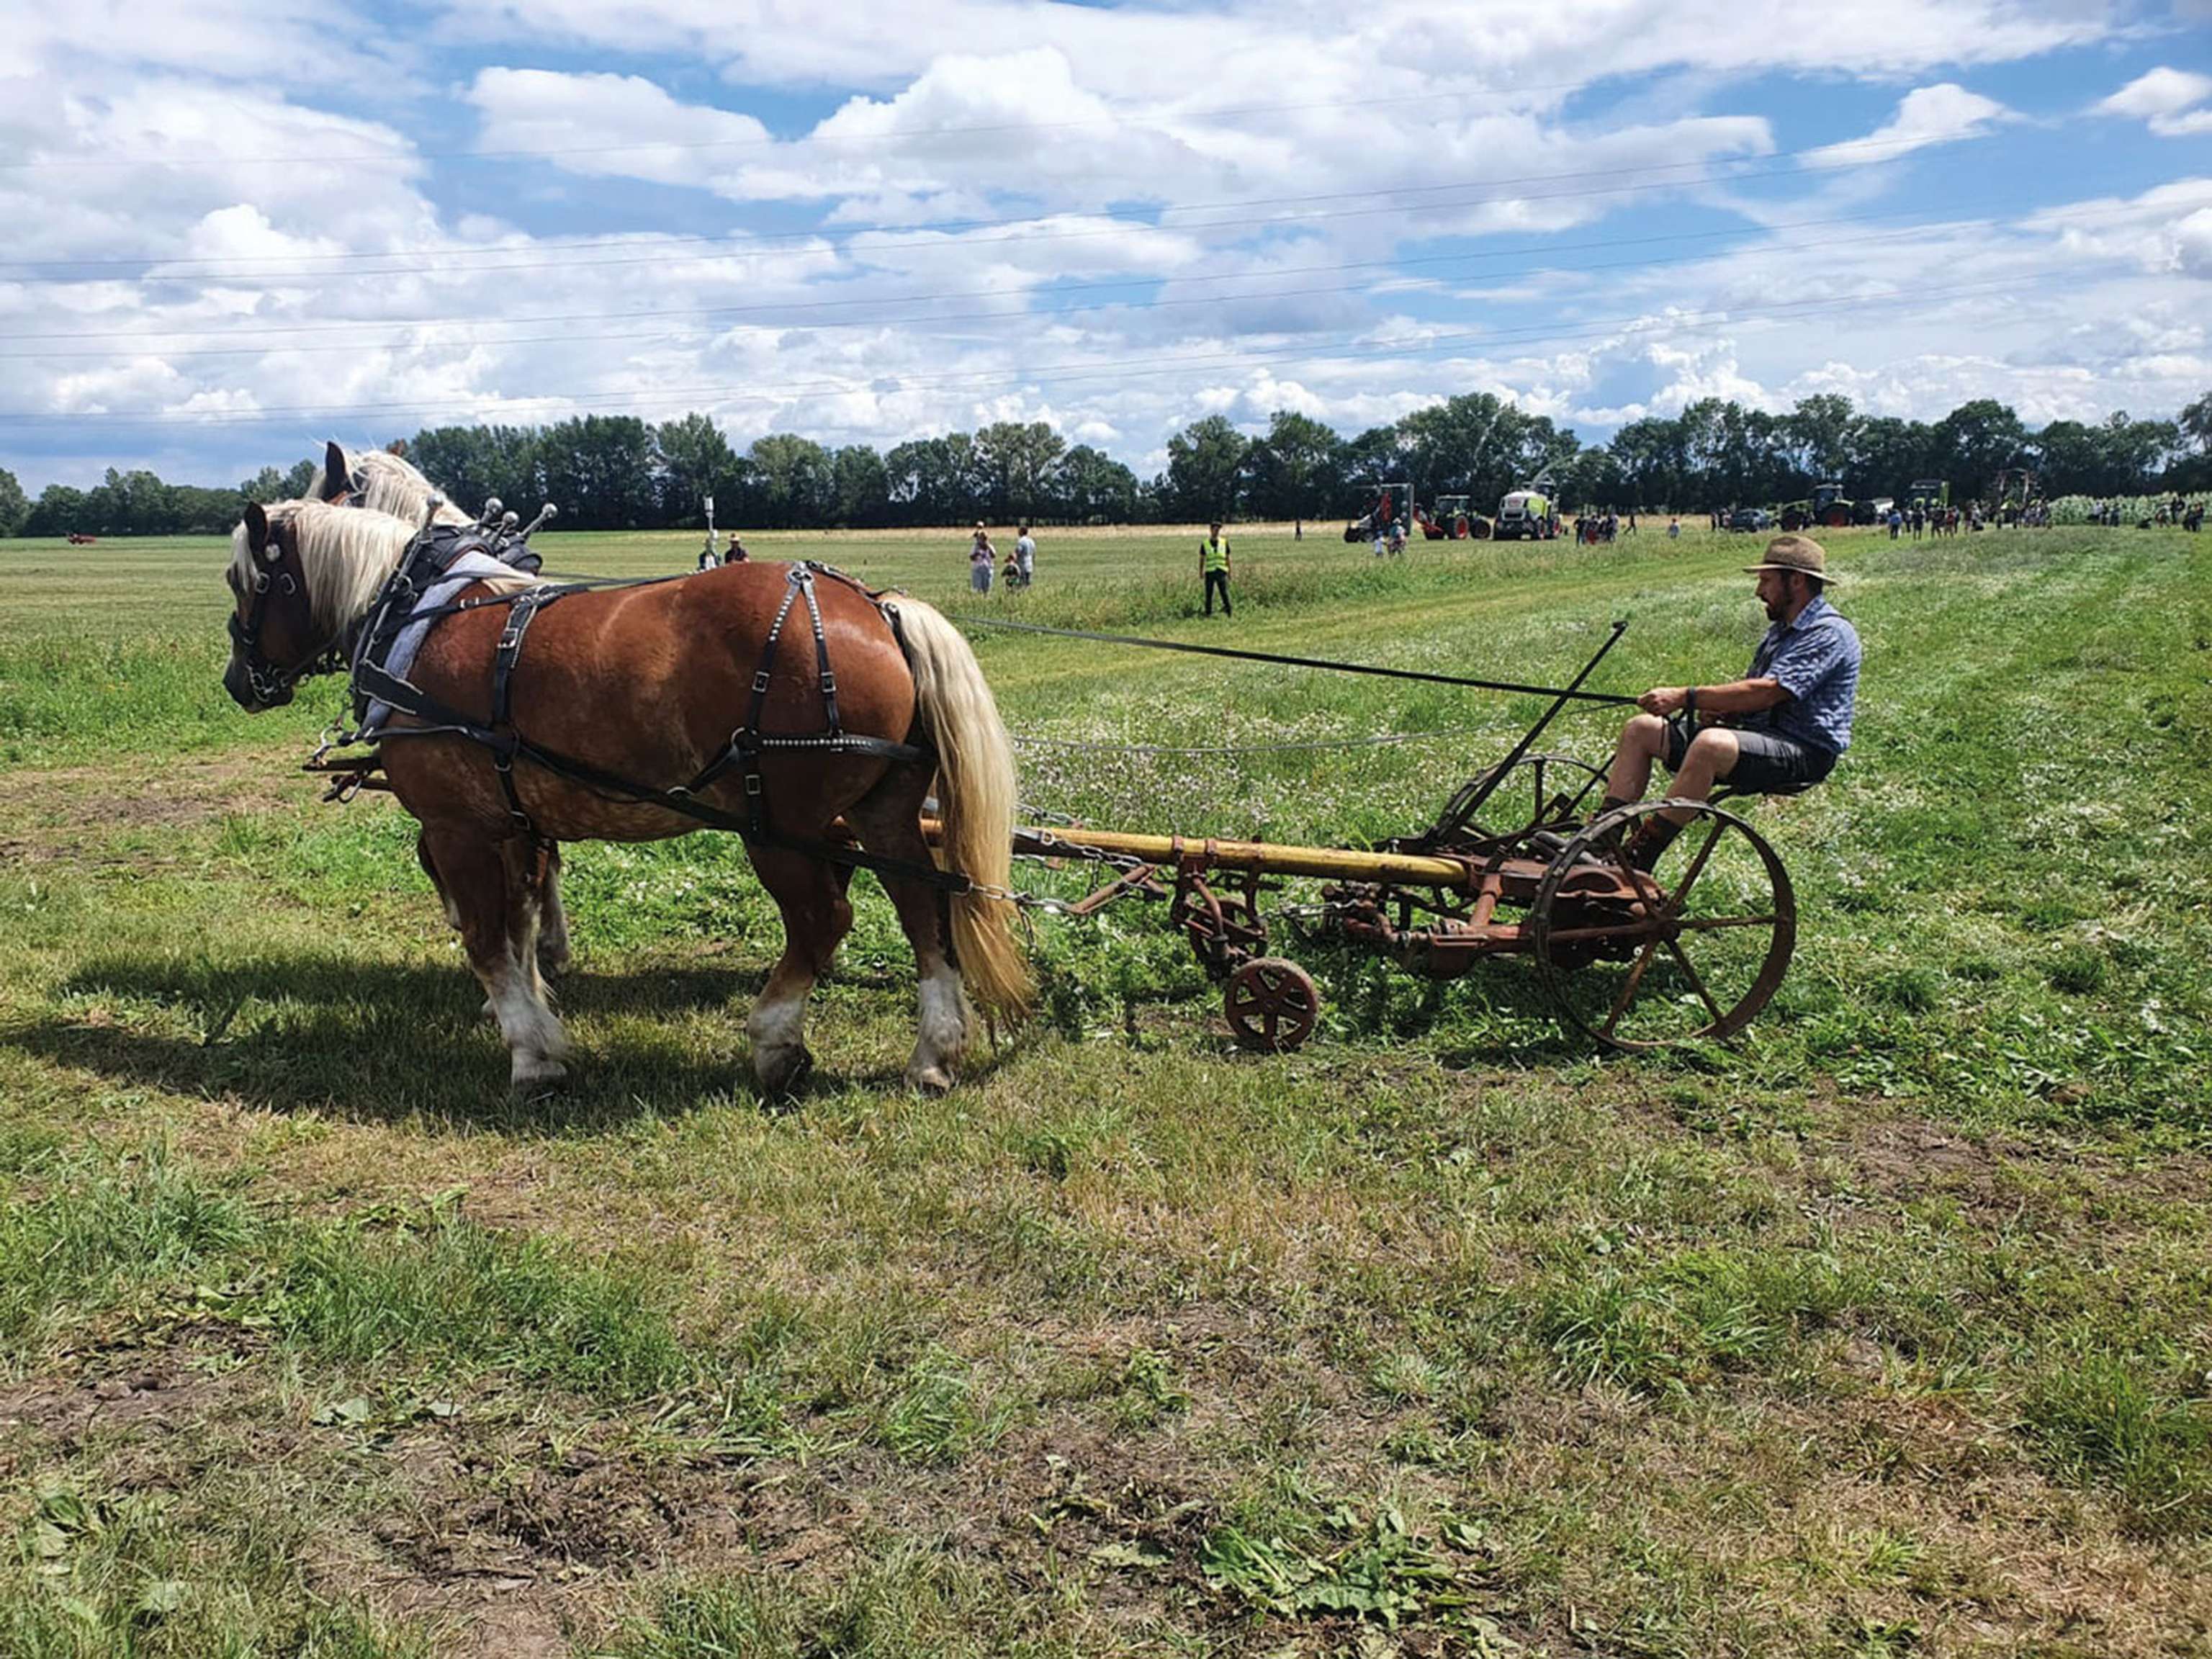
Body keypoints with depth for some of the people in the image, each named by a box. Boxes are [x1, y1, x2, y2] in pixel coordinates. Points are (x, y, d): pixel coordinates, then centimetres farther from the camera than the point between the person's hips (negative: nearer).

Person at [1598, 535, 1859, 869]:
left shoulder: (1830, 632, -11)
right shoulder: (1783, 629, 21)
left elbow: (1766, 692, -23)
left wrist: (1686, 697, -23)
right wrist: (1717, 708, -8)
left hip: (1805, 751, -10)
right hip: (1758, 733, 10)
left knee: (1712, 744, -40)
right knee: (1640, 729, 1)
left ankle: (1638, 861, -37)